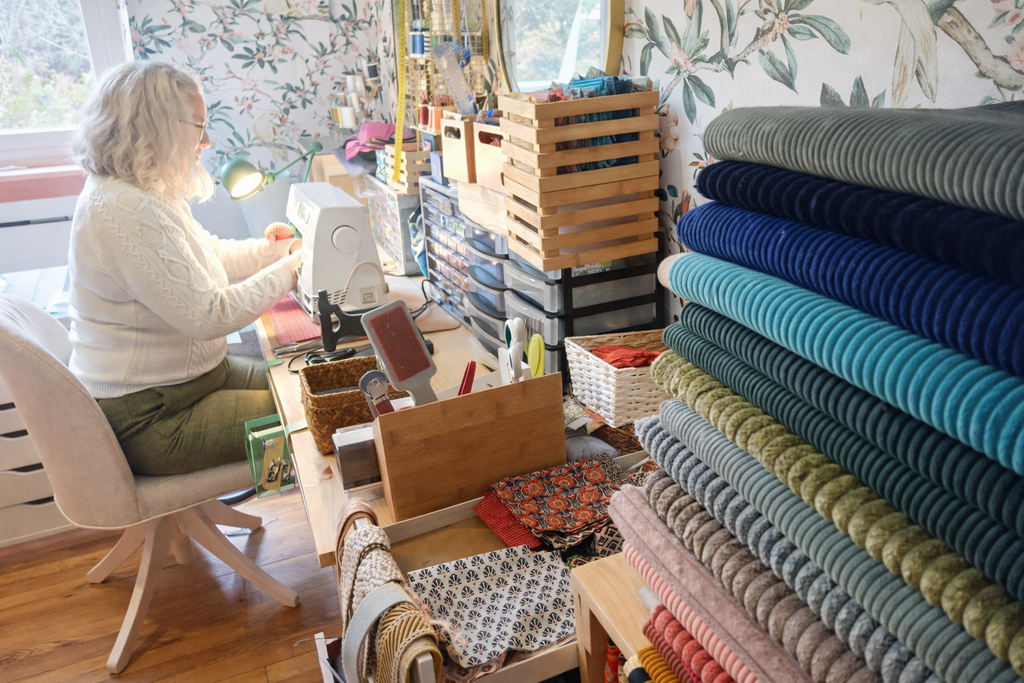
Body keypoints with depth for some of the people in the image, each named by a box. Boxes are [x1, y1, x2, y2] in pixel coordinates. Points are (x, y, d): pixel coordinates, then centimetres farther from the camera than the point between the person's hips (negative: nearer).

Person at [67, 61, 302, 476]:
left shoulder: (145, 193, 6)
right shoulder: (124, 213, -27)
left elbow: (208, 255, 19)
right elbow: (210, 314, -27)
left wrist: (269, 250, 6)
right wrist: (289, 270, -16)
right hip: (148, 420, -10)